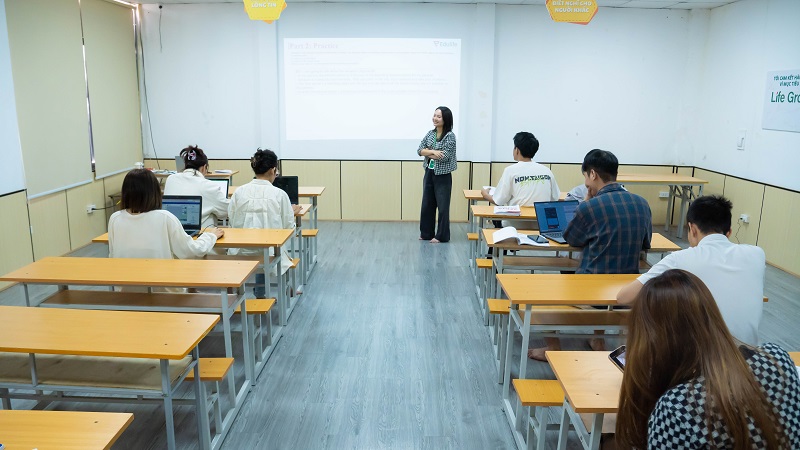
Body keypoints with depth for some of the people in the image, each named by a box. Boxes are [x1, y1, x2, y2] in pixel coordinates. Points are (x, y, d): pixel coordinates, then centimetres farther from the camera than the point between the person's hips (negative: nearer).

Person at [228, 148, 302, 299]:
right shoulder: (279, 194, -9)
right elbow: (288, 227, -3)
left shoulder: (239, 192, -4)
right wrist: (291, 211, 18)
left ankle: (260, 296, 47)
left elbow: (232, 221, 4)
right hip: (269, 253, -1)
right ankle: (260, 295, 45)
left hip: (240, 252, 2)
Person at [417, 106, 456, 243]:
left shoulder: (450, 136, -12)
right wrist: (433, 151, -18)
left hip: (442, 176, -6)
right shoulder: (430, 133, 6)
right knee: (427, 204, 12)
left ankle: (441, 236, 12)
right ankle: (426, 233, 25)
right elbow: (419, 150, 0)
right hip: (429, 173, 6)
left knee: (442, 206, 2)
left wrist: (427, 153, -8)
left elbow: (445, 156, -20)